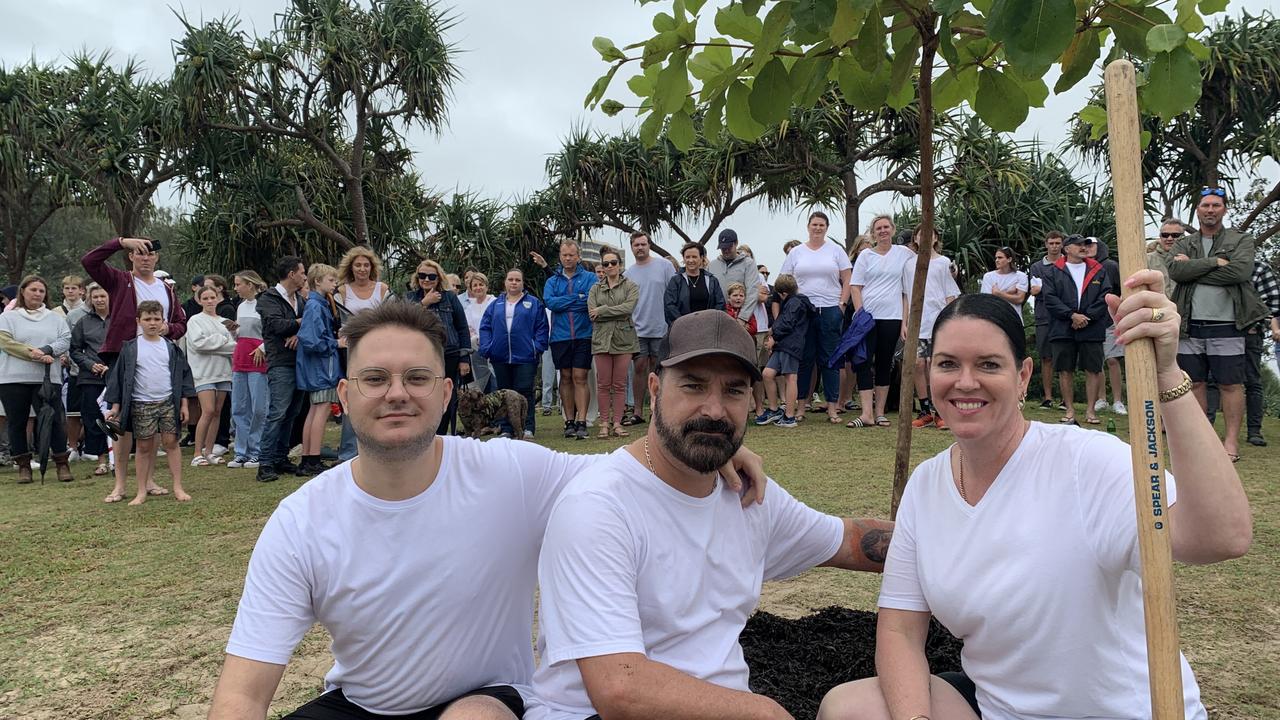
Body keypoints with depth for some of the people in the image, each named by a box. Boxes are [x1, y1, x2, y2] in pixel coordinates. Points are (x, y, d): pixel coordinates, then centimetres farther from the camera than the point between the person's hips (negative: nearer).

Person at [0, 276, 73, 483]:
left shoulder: (56, 318, 14)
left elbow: (65, 341, 3)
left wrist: (46, 350, -15)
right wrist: (34, 354, -15)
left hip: (48, 379, 0)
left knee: (54, 420, -3)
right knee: (17, 423, 5)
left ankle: (62, 463, 5)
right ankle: (23, 465, 15)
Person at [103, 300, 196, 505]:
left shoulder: (170, 347, 6)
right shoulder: (130, 348, 2)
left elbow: (182, 374, 9)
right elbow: (119, 377, 4)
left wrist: (184, 404, 5)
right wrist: (115, 406, 0)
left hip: (168, 402, 1)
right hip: (141, 404, -1)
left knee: (171, 442, -1)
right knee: (144, 447, 4)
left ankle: (178, 487, 4)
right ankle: (142, 491, 11)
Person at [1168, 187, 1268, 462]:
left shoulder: (1241, 240, 5)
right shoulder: (1183, 244, 12)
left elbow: (1241, 271, -15)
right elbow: (1176, 271, -9)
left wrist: (1193, 268, -10)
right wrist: (1214, 261, -14)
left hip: (1226, 326, -3)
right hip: (1190, 326, 3)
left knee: (1230, 385, 0)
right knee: (1194, 382, 8)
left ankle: (1231, 439, 7)